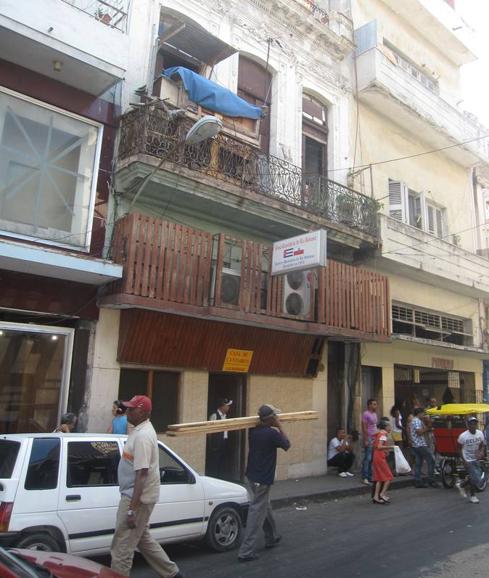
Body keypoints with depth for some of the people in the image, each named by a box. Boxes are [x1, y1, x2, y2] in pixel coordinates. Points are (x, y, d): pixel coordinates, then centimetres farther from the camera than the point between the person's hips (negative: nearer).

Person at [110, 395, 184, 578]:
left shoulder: (142, 436, -22)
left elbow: (141, 474, -26)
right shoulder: (142, 431, 9)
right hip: (137, 496, 10)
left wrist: (131, 509, -26)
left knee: (121, 546, -1)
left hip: (138, 498, -10)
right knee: (143, 539, 22)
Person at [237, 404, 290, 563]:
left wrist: (274, 428, 17)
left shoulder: (253, 431, -1)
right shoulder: (272, 433, -21)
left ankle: (271, 538, 41)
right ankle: (246, 551, 0)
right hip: (262, 480, -8)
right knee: (256, 514, -2)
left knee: (265, 508, 24)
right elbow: (287, 445, -4)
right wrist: (280, 427, 2)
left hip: (251, 476, 8)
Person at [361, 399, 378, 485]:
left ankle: (370, 477, 13)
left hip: (375, 438, 8)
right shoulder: (366, 414, -9)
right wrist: (366, 440, -17)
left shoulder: (374, 414, 16)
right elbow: (364, 428, -13)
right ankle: (364, 478, -4)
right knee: (367, 458, -8)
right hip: (369, 439, -8)